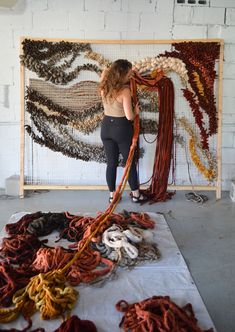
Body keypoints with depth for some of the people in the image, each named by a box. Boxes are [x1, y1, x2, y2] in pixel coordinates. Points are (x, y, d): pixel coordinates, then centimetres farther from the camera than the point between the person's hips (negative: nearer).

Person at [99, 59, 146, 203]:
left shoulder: (104, 86, 0)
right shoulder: (125, 90, -20)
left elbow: (106, 71, 24)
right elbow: (129, 116, -20)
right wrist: (136, 111, 0)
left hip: (106, 127, 6)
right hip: (122, 128, -6)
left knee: (111, 163, 13)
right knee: (130, 162, 9)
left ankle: (112, 195, 20)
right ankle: (136, 194, 20)